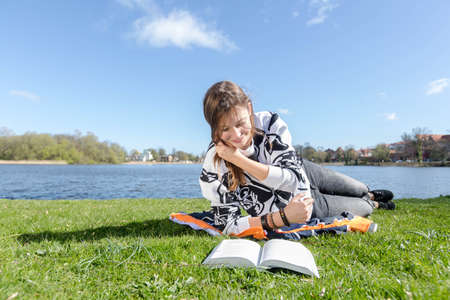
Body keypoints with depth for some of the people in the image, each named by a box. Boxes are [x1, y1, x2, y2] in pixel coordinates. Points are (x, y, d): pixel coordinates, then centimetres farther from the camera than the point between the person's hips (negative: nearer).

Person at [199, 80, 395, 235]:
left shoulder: (269, 123, -30)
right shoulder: (214, 169, -34)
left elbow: (294, 177, -33)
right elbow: (227, 224, -29)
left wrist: (239, 159, -43)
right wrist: (283, 217, -40)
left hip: (303, 173, 2)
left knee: (355, 189, 31)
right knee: (358, 209, 19)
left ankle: (369, 195, 70)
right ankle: (372, 205, 57)